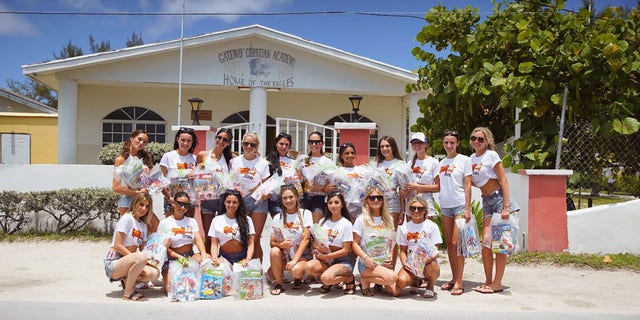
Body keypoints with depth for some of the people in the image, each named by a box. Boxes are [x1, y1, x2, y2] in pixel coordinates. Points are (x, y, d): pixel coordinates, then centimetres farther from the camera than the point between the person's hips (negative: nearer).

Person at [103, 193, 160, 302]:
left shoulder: (144, 226, 14)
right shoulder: (127, 218, -10)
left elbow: (142, 249, 11)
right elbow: (117, 245, -16)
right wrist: (137, 258, -20)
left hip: (127, 262, 7)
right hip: (113, 264, -7)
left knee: (154, 273, -18)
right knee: (141, 257, -35)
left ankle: (127, 280, 8)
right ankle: (128, 292, -17)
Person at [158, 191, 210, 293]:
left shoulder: (192, 221, 11)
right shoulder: (165, 223, 0)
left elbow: (198, 239, -3)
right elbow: (163, 247, -5)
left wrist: (203, 254, -24)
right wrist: (179, 257, -22)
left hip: (190, 255, 3)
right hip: (172, 258, -3)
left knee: (207, 259, -31)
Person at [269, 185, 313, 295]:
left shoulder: (305, 214, -2)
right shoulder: (278, 218, 5)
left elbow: (305, 239, -10)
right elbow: (272, 242, 1)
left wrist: (295, 259, -20)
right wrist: (281, 244, -23)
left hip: (302, 255, -2)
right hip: (285, 255, 3)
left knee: (296, 271, -34)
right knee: (274, 251, -30)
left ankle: (298, 278, 5)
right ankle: (278, 284, -11)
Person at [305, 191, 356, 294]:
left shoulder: (346, 224, -6)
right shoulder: (322, 222, 8)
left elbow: (345, 250, -11)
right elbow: (315, 244, 8)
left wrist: (325, 256, -16)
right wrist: (319, 248, -15)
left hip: (343, 261, -4)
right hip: (325, 260, 4)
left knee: (326, 278, -33)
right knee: (309, 267, -27)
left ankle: (349, 278, -1)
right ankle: (327, 282, 2)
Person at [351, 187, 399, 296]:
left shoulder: (388, 219, 12)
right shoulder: (361, 220, -3)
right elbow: (355, 244, -4)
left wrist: (390, 257, -1)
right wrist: (366, 257, -19)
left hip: (384, 263, 5)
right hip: (367, 263, -5)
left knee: (395, 291, -14)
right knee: (392, 277, -30)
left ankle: (379, 281, 16)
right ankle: (365, 280, -5)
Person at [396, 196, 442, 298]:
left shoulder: (432, 226, 0)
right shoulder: (404, 228, 9)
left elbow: (436, 250, -3)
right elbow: (403, 250, 10)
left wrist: (431, 257, -26)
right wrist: (404, 263, -12)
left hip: (429, 262, -2)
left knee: (430, 267, -41)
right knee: (401, 281, -31)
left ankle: (430, 286, -1)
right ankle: (415, 281, 11)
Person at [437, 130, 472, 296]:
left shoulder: (464, 160, -2)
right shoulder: (442, 162, 14)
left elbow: (467, 185, -6)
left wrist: (467, 208, -12)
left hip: (460, 205, -6)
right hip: (445, 206, 6)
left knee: (457, 242, -10)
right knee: (449, 243, 8)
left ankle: (458, 282, -7)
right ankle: (454, 279, 17)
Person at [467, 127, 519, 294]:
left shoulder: (491, 155, -9)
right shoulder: (472, 158, 10)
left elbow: (503, 181, -13)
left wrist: (506, 207, -19)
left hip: (500, 198, -6)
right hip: (486, 201, 7)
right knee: (485, 242, 3)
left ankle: (497, 283, 3)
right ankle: (488, 281, 13)